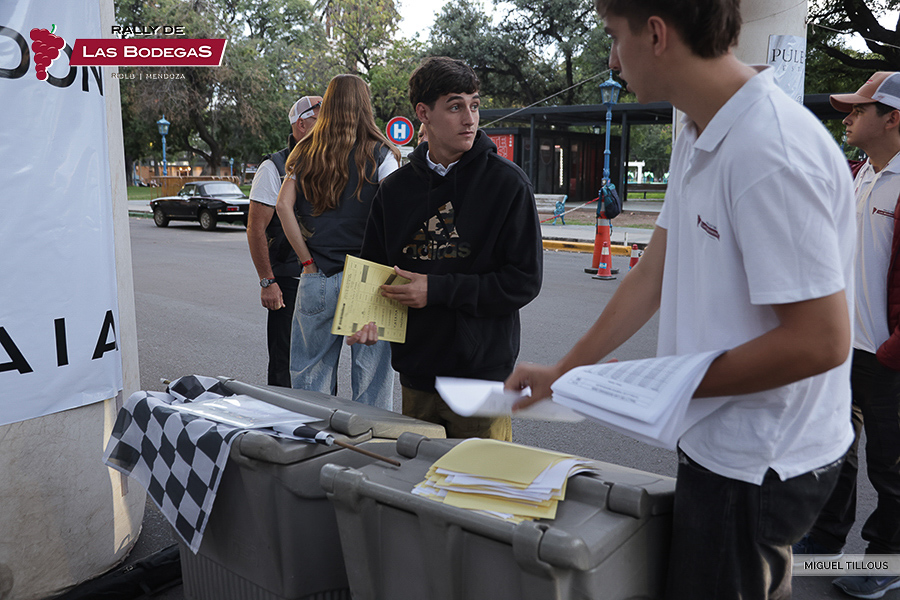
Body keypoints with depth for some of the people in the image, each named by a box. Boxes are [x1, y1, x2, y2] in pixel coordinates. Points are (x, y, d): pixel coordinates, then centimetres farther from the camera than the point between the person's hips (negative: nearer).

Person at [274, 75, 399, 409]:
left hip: (317, 278, 3)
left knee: (310, 373, 14)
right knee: (371, 373, 5)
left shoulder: (306, 153, 8)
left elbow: (283, 206, 0)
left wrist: (307, 259, 2)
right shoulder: (379, 154, -3)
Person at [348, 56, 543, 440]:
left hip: (482, 377, -4)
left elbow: (524, 280, -11)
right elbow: (375, 267, 14)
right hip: (414, 376, 4)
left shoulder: (508, 184, -7)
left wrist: (438, 290, -17)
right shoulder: (395, 188, 6)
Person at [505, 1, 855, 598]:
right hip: (721, 444, 8)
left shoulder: (769, 154, -26)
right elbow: (654, 272, 8)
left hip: (757, 469, -8)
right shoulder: (700, 137, 5)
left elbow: (820, 340, -25)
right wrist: (564, 370, 11)